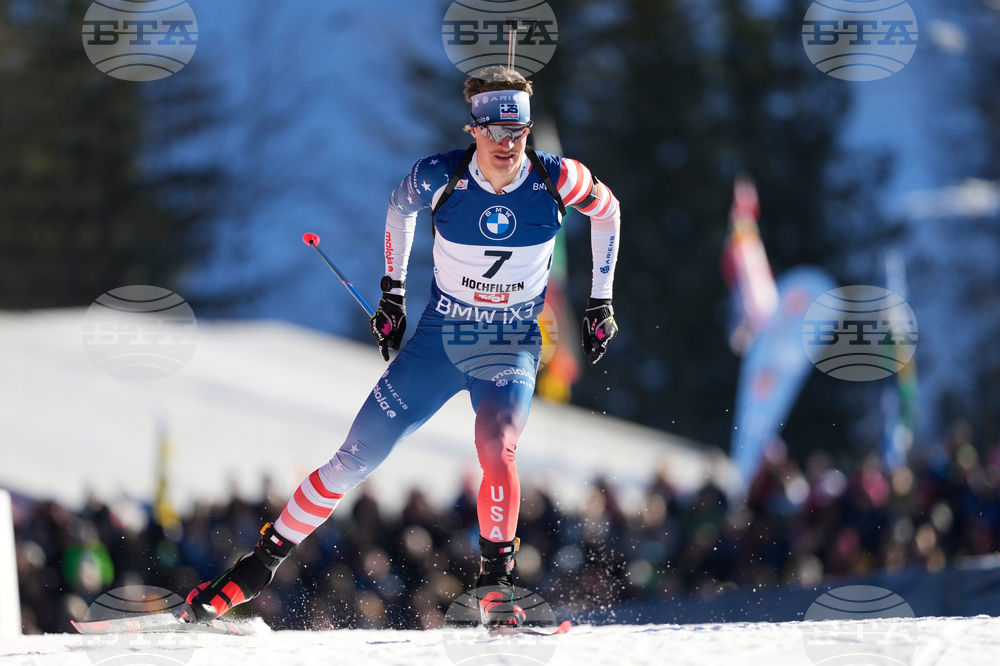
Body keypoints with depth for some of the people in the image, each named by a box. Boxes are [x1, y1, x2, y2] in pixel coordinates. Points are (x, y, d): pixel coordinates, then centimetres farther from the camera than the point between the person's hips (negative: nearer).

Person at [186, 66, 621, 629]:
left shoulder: (557, 180, -16)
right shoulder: (439, 178, -16)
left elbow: (607, 209, 6)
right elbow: (400, 209, 8)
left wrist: (601, 303, 8)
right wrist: (393, 293, 12)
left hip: (512, 346, -1)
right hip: (438, 337, 1)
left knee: (497, 449, -31)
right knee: (357, 457, 0)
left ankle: (496, 584, -18)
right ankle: (260, 566, 14)